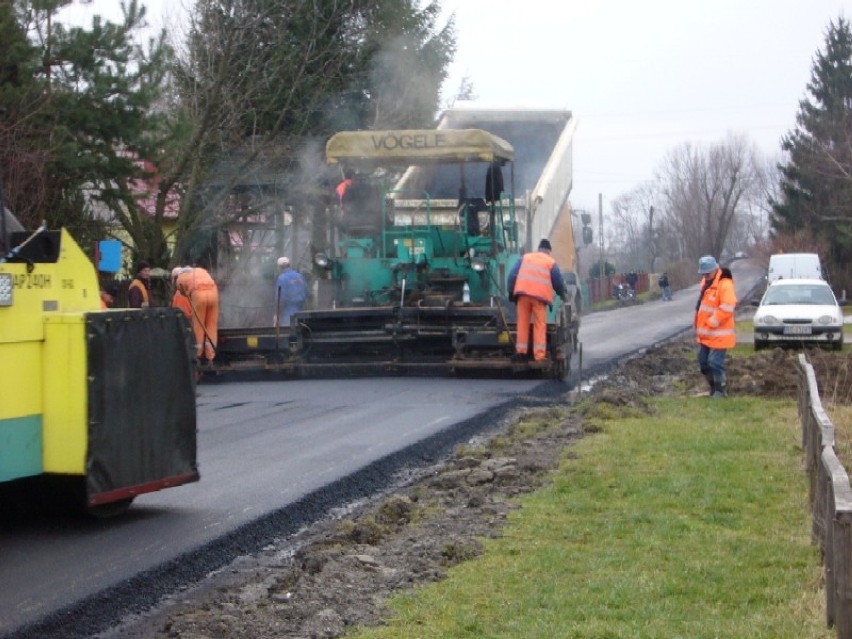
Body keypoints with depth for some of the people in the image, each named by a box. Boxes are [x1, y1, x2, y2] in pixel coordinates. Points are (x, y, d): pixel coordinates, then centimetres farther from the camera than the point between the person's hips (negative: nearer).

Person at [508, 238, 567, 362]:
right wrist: (562, 294, 29)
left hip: (523, 292, 2)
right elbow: (558, 282, 12)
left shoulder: (525, 257, 20)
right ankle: (539, 354, -6)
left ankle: (521, 350, 7)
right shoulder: (551, 262, 13)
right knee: (540, 325, 0)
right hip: (540, 295, -2)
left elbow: (512, 275, 12)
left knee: (523, 322, 10)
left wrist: (511, 292, 14)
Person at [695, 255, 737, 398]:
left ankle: (720, 390, 7)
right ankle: (713, 387, 29)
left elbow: (727, 308, -25)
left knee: (715, 363, -8)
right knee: (703, 363, 13)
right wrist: (699, 327, 14)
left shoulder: (725, 284, -18)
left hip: (718, 335, -9)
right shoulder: (706, 283, 12)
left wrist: (711, 322, -20)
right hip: (705, 334, 9)